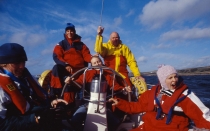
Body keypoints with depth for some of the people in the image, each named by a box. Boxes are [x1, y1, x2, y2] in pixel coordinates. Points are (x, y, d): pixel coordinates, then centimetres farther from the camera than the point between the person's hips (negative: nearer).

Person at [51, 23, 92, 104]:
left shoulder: (81, 45, 17)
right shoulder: (61, 44, 11)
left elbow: (87, 55, 6)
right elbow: (56, 57, -3)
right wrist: (66, 65, -20)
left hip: (79, 69, 0)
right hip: (66, 68, 0)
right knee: (56, 68, -30)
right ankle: (56, 93, -24)